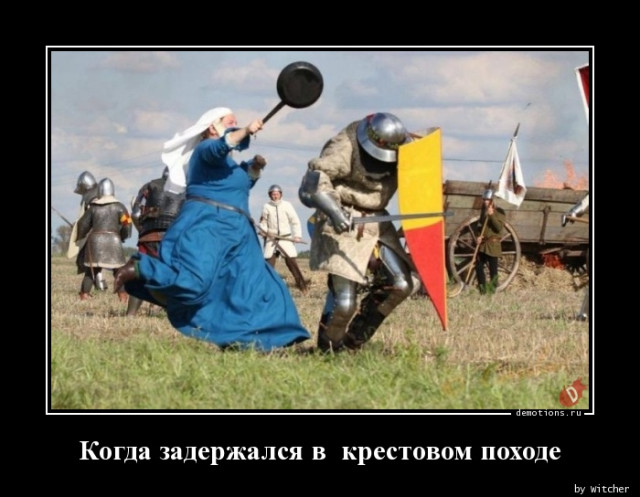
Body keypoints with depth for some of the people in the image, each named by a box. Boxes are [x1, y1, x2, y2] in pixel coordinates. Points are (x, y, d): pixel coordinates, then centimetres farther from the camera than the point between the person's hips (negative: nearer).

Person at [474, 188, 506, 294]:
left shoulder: (499, 212, -7)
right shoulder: (484, 212, 12)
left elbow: (499, 227, -18)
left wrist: (492, 215, -26)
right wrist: (479, 237, 3)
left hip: (493, 245, -7)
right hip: (482, 244, 7)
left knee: (493, 269, -4)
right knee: (479, 266, 9)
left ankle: (493, 288, 5)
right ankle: (482, 288, 19)